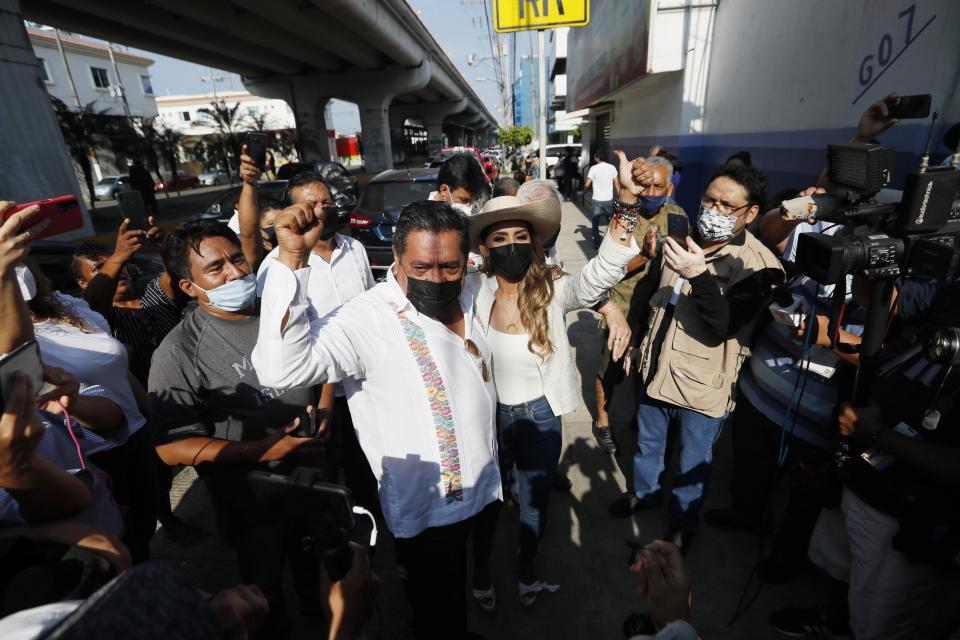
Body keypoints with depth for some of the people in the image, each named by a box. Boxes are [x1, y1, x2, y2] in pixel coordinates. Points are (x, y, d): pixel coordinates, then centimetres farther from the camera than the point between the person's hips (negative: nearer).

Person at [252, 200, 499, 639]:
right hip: (428, 510, -7)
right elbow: (282, 367, -39)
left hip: (481, 490, 7)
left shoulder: (467, 299, -3)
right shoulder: (369, 319, -26)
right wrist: (292, 259, -44)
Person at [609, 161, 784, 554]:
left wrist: (699, 276, -37)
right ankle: (644, 492, 52)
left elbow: (723, 326, -29)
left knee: (693, 464, 17)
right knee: (648, 443, 26)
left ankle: (683, 524, 42)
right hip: (658, 370, 5)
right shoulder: (685, 237, -2)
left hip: (703, 386, -5)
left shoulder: (756, 265, -19)